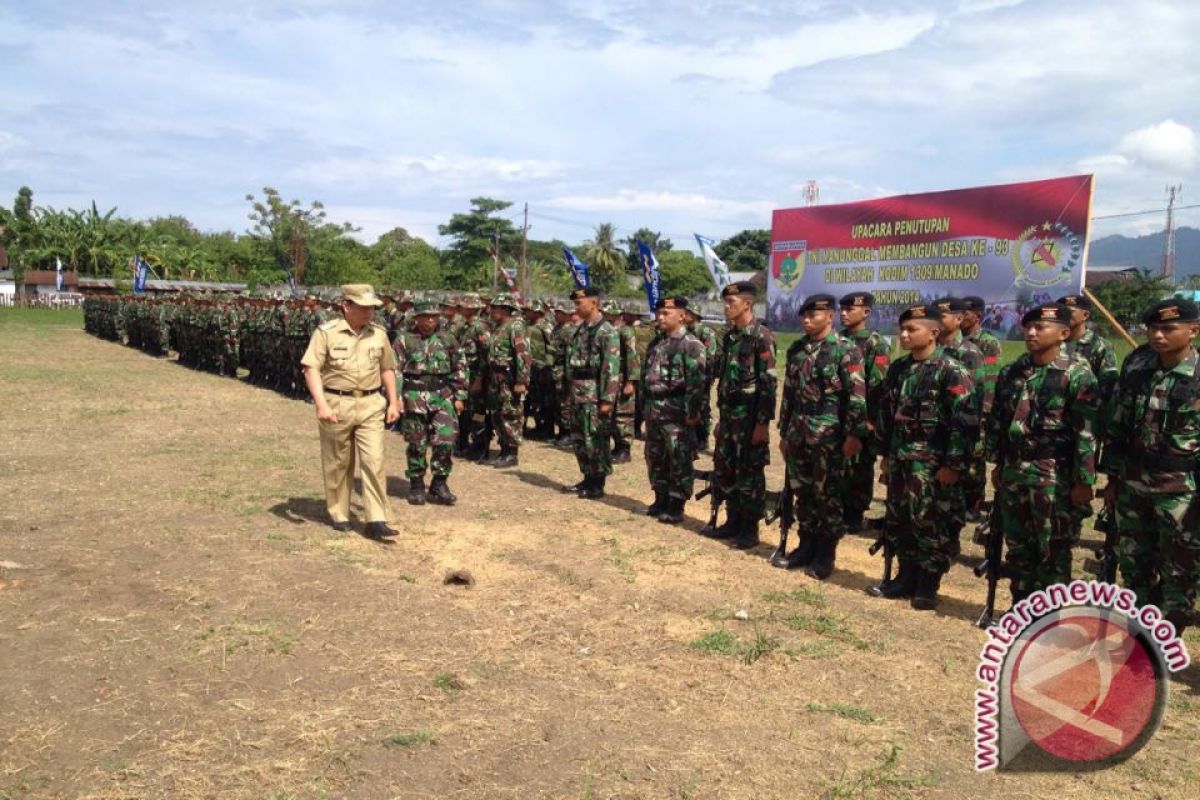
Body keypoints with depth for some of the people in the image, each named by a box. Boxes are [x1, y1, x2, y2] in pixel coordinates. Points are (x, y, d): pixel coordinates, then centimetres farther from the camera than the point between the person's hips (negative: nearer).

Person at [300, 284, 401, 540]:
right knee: (337, 464, 10)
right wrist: (321, 404, -20)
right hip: (336, 404, -2)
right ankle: (339, 515, 25)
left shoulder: (379, 334, 7)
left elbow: (387, 369, 17)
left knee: (374, 461, -6)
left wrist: (393, 402, 14)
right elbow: (311, 368, -11)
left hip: (371, 405, 3)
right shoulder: (326, 332, -7)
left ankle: (376, 521, -3)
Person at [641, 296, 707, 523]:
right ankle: (661, 500, 27)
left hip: (677, 413, -8)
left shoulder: (691, 344, -11)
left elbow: (697, 382, -16)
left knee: (679, 461, 0)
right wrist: (645, 405, 17)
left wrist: (692, 412, -19)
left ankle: (676, 506, 8)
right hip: (654, 411, 8)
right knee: (655, 458, 14)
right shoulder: (655, 342, 13)